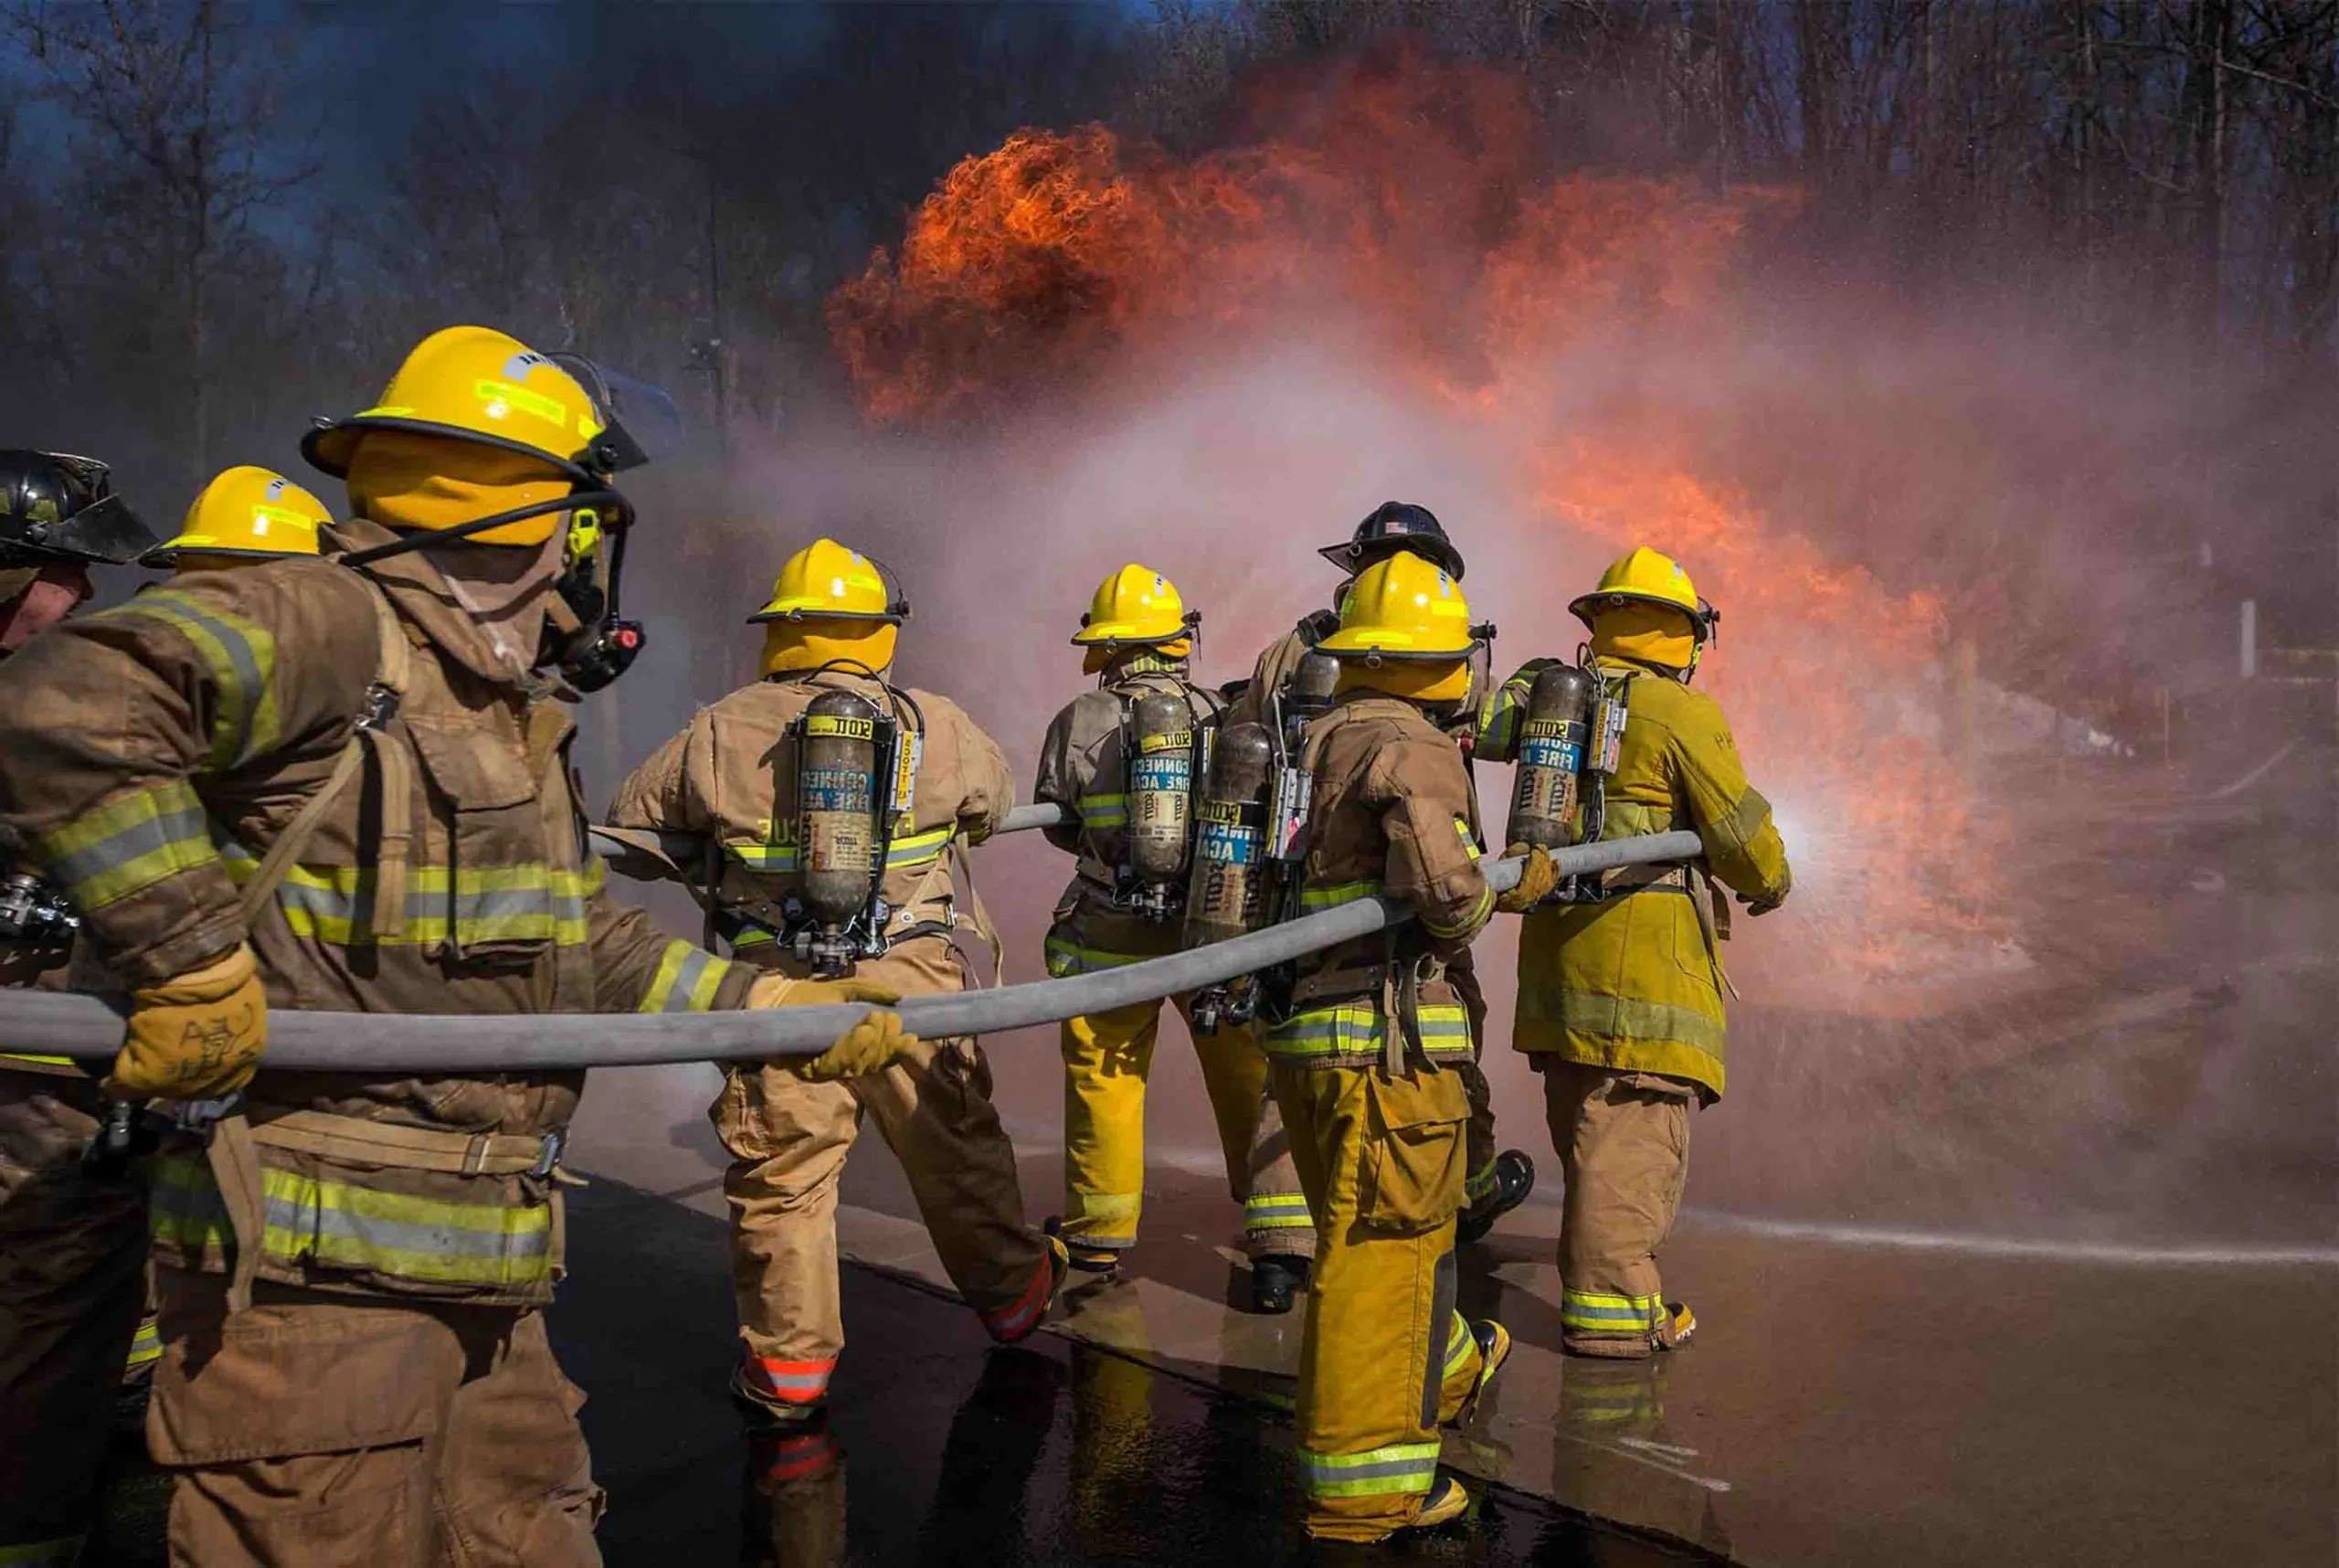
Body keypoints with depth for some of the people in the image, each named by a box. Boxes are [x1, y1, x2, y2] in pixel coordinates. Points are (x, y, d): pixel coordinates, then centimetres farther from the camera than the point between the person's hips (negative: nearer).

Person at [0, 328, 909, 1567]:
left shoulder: (516, 728, 20)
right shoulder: (326, 628, -11)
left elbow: (595, 952, 24)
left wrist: (781, 1007, 21)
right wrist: (187, 962, -25)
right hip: (313, 1275, -9)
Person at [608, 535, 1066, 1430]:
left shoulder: (726, 730, 1)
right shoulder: (936, 726, 3)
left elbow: (629, 818, 12)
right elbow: (994, 802, 21)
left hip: (777, 987, -1)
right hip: (911, 981, 1)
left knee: (783, 1174, 9)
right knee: (957, 1152, 17)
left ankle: (788, 1366, 16)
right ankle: (1010, 1296, 35)